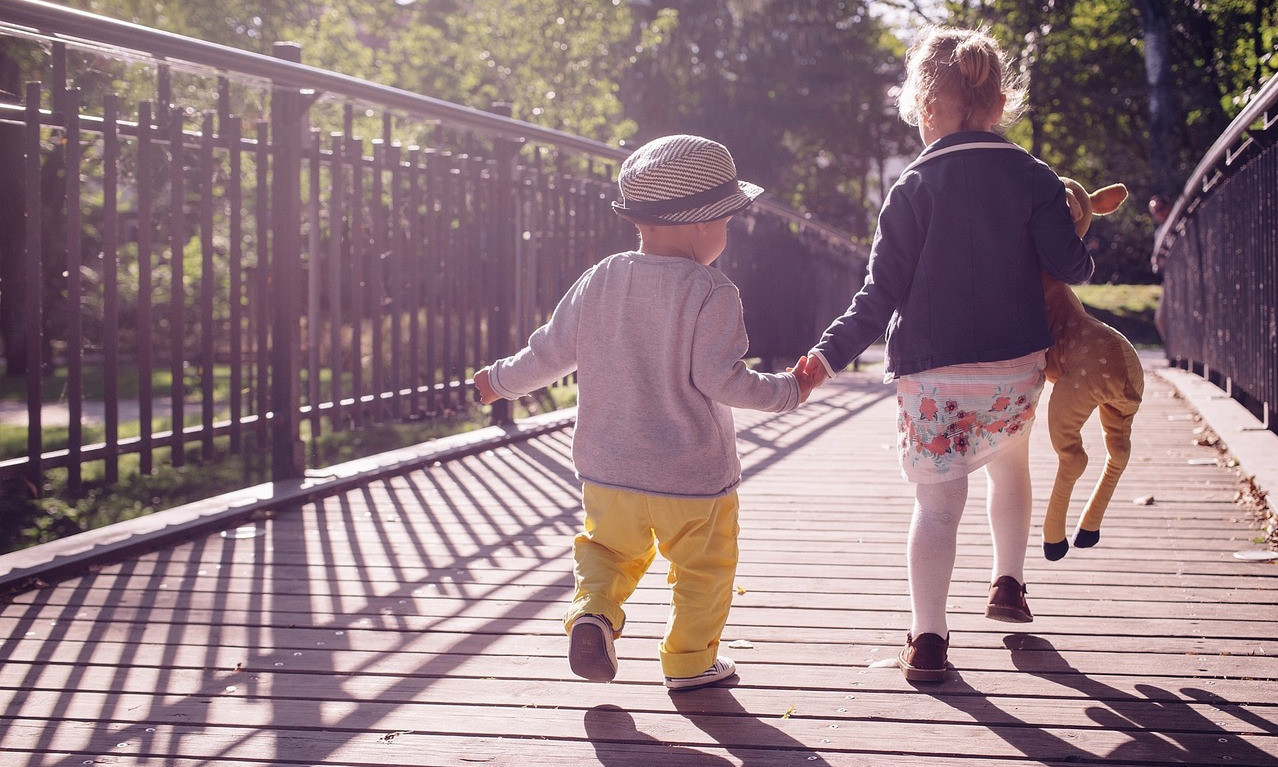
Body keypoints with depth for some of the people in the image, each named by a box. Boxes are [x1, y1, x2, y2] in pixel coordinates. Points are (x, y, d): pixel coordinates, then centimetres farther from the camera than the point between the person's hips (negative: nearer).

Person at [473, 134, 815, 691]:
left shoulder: (601, 279, -1)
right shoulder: (711, 293, -16)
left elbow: (554, 350, 4)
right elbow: (718, 378, -19)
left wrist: (503, 381, 20)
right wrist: (786, 391, -6)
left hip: (608, 467, 4)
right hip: (693, 475, -4)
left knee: (609, 546, 23)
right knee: (703, 567, 14)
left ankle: (593, 611, 0)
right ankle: (689, 661, 21)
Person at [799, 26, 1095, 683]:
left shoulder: (913, 188, -5)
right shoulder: (1033, 178, 0)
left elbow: (882, 295, -10)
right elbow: (1069, 267, -3)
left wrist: (829, 356, -7)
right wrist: (1081, 257, 20)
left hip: (932, 375, -3)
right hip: (1019, 366, 3)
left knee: (937, 502, 1)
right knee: (1009, 463, 30)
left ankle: (927, 639, -6)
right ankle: (1008, 585, 36)